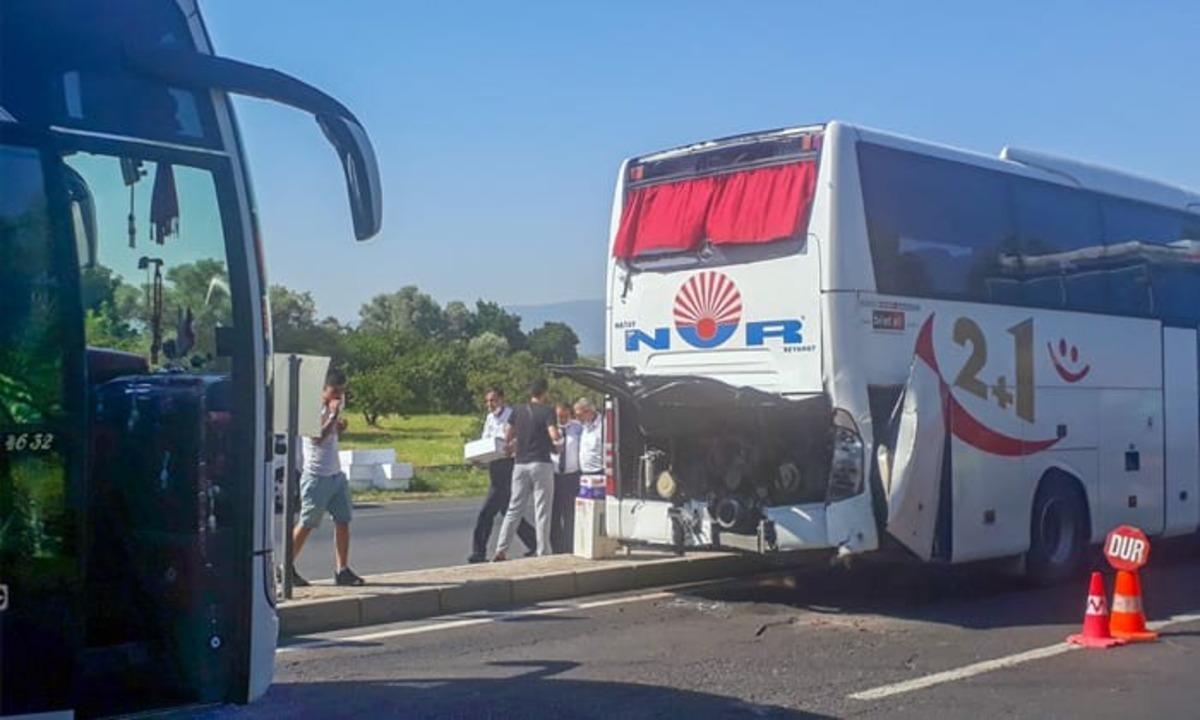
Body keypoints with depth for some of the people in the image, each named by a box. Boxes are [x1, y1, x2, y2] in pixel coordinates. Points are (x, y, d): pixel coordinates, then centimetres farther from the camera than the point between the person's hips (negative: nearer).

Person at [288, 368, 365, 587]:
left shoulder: (333, 407, 12)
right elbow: (317, 438, -24)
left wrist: (340, 427, 5)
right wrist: (334, 416, -22)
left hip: (336, 474, 8)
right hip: (317, 476, -8)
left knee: (343, 521, 2)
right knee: (307, 524, 0)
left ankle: (343, 570, 4)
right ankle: (288, 568, 13)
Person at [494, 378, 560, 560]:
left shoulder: (518, 411, 9)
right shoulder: (547, 411, -7)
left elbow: (508, 437, 11)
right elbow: (554, 436, -18)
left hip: (520, 464, 5)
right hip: (541, 464, -5)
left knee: (514, 509, 11)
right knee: (542, 511, 0)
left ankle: (501, 550, 7)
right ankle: (543, 553, 1)